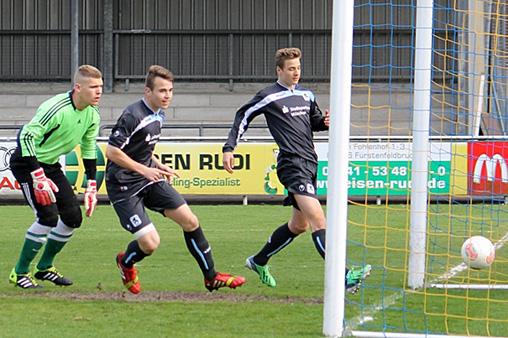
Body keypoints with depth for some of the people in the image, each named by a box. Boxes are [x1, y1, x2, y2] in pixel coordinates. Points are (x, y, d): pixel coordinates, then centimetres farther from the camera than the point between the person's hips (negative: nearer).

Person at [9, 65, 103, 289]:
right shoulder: (56, 108, -29)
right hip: (26, 162, -8)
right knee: (48, 216, -20)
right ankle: (20, 272, -5)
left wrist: (91, 186, 8)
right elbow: (27, 136, -31)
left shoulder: (92, 115, -4)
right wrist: (38, 177, -34)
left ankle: (44, 267, 20)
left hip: (51, 164, 8)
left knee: (73, 217, 1)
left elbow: (89, 149, 11)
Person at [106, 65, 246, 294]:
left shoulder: (158, 115, 8)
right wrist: (144, 170, -22)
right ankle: (125, 263, 21)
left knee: (190, 221, 1)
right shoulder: (133, 116, -21)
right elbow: (111, 152, -23)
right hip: (124, 186, -9)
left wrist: (158, 165, 8)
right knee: (150, 243, -14)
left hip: (149, 180, 9)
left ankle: (211, 277, 14)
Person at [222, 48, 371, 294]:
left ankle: (259, 261, 36)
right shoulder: (268, 97, -2)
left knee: (299, 224, 17)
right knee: (317, 218, -20)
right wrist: (229, 148, -1)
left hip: (310, 163, 8)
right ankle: (343, 278, -31)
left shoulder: (306, 95, 16)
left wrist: (325, 122, 7)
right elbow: (243, 117, 6)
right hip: (292, 164, -8)